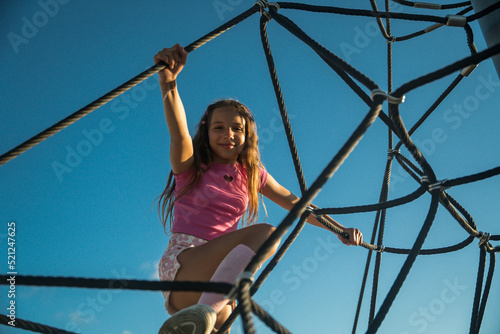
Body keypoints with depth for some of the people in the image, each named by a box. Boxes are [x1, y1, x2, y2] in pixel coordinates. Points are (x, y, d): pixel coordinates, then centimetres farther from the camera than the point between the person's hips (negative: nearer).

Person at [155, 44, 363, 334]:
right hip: (181, 264, -6)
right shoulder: (191, 166, 2)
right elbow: (179, 133, -19)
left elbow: (296, 203, 18)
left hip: (216, 274, 6)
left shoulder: (252, 175, 15)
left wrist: (340, 229, 8)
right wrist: (168, 83, -37)